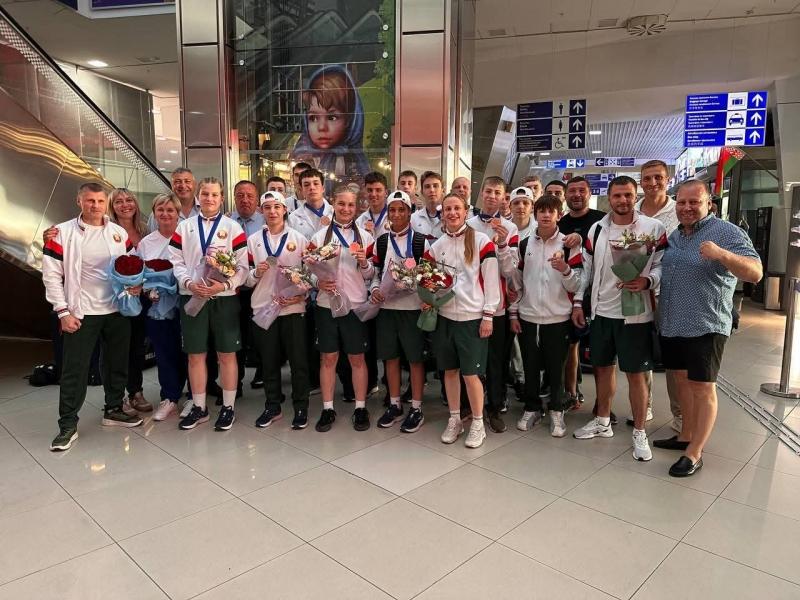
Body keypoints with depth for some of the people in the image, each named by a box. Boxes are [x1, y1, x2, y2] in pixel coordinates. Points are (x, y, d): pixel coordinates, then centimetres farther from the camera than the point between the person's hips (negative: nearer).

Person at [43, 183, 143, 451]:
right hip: (81, 313, -4)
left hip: (117, 310, 4)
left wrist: (136, 285, -7)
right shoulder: (63, 233, -5)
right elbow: (51, 275, -6)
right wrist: (63, 311, -11)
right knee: (74, 370, 1)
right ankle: (67, 425, 11)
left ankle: (113, 410, 30)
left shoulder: (120, 233, 6)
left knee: (117, 364, 13)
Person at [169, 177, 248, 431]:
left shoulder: (233, 227, 2)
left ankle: (228, 407, 15)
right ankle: (199, 407, 21)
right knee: (195, 354, 8)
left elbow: (243, 265, -4)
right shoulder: (184, 227, 10)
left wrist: (224, 285, -17)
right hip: (192, 297, 2)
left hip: (224, 297, -2)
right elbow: (176, 261, 6)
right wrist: (189, 282, -12)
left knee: (226, 354, 3)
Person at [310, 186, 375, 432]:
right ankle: (328, 409, 18)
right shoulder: (320, 236, 4)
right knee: (328, 358, 6)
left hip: (355, 304, 0)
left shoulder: (365, 236, 5)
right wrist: (319, 283, -16)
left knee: (357, 358, 6)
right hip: (326, 304, 0)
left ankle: (361, 408, 17)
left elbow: (370, 275, 5)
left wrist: (364, 263, -16)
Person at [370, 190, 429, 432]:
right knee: (390, 356, 10)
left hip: (412, 306, -4)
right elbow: (376, 273, 14)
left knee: (415, 358, 3)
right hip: (386, 306, 4)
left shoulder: (421, 242, -2)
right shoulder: (381, 242, 10)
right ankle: (394, 405, 25)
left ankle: (416, 408, 15)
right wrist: (375, 289, -4)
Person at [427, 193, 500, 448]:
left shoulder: (482, 241, -4)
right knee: (450, 370, 11)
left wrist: (488, 315, -9)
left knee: (470, 373, -2)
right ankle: (454, 420, 26)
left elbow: (491, 279, -6)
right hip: (444, 315, 4)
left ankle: (478, 424, 16)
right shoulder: (436, 246, 9)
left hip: (472, 317, -4)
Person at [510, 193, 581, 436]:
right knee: (530, 367, 11)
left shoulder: (569, 245, -3)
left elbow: (575, 286, -5)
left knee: (556, 369, 8)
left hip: (558, 319, -2)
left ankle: (556, 411, 24)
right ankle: (532, 408, 27)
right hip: (527, 318, 2)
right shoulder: (524, 244, 5)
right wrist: (513, 314, 5)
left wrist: (565, 269, -25)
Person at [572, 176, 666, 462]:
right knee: (603, 366, 15)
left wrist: (647, 281, -24)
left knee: (635, 374, 2)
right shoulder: (597, 229, 5)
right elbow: (587, 269, 9)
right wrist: (578, 303, 6)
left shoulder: (653, 228, -5)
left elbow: (663, 265, -4)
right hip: (601, 311, 4)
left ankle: (639, 433, 18)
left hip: (636, 314, -4)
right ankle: (602, 421, 32)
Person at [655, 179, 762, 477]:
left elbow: (755, 273, -20)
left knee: (702, 388, 0)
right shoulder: (674, 235, 11)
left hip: (705, 327, -7)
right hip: (671, 324, 7)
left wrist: (722, 254, -35)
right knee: (682, 381, 17)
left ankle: (694, 453, 9)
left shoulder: (726, 232, -10)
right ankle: (686, 436, 33)